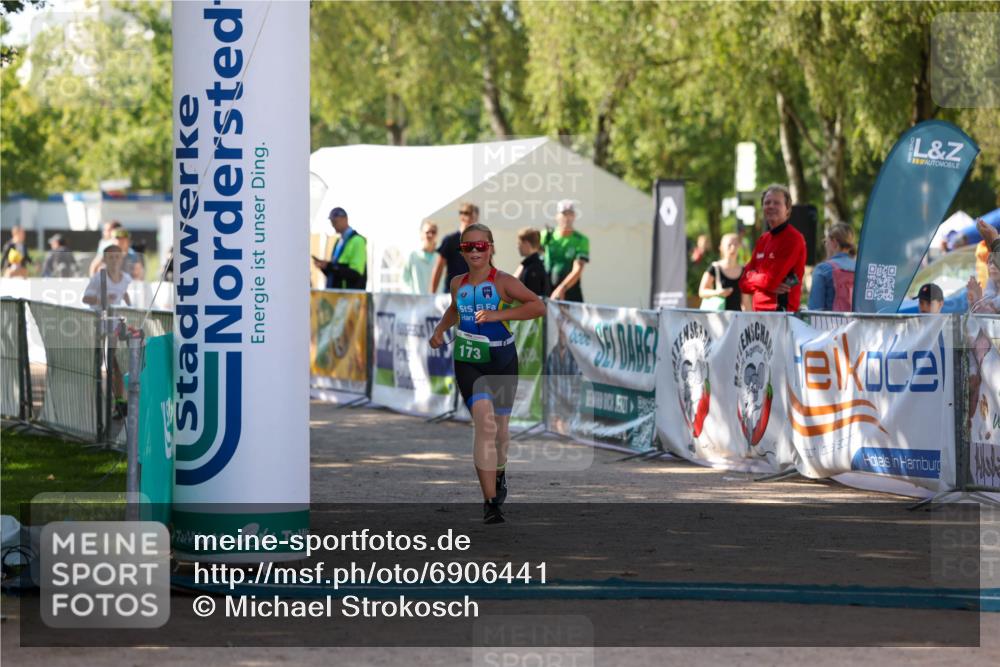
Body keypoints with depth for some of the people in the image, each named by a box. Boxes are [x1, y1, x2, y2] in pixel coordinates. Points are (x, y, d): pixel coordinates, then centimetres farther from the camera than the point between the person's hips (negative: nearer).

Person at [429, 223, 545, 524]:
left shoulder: (503, 282, -10)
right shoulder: (458, 283, 4)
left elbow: (538, 306, -21)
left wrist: (498, 314, -27)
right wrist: (440, 329, 11)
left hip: (502, 363, -1)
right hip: (468, 363, 1)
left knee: (500, 427, 14)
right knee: (484, 422, -20)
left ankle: (499, 473, 49)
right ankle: (490, 501, -22)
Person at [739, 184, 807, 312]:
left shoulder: (793, 239, -9)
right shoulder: (763, 239, 16)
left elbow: (771, 280, -16)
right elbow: (744, 283, 11)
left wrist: (751, 277, 4)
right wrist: (769, 285, -8)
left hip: (782, 310, -8)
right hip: (759, 310, 8)